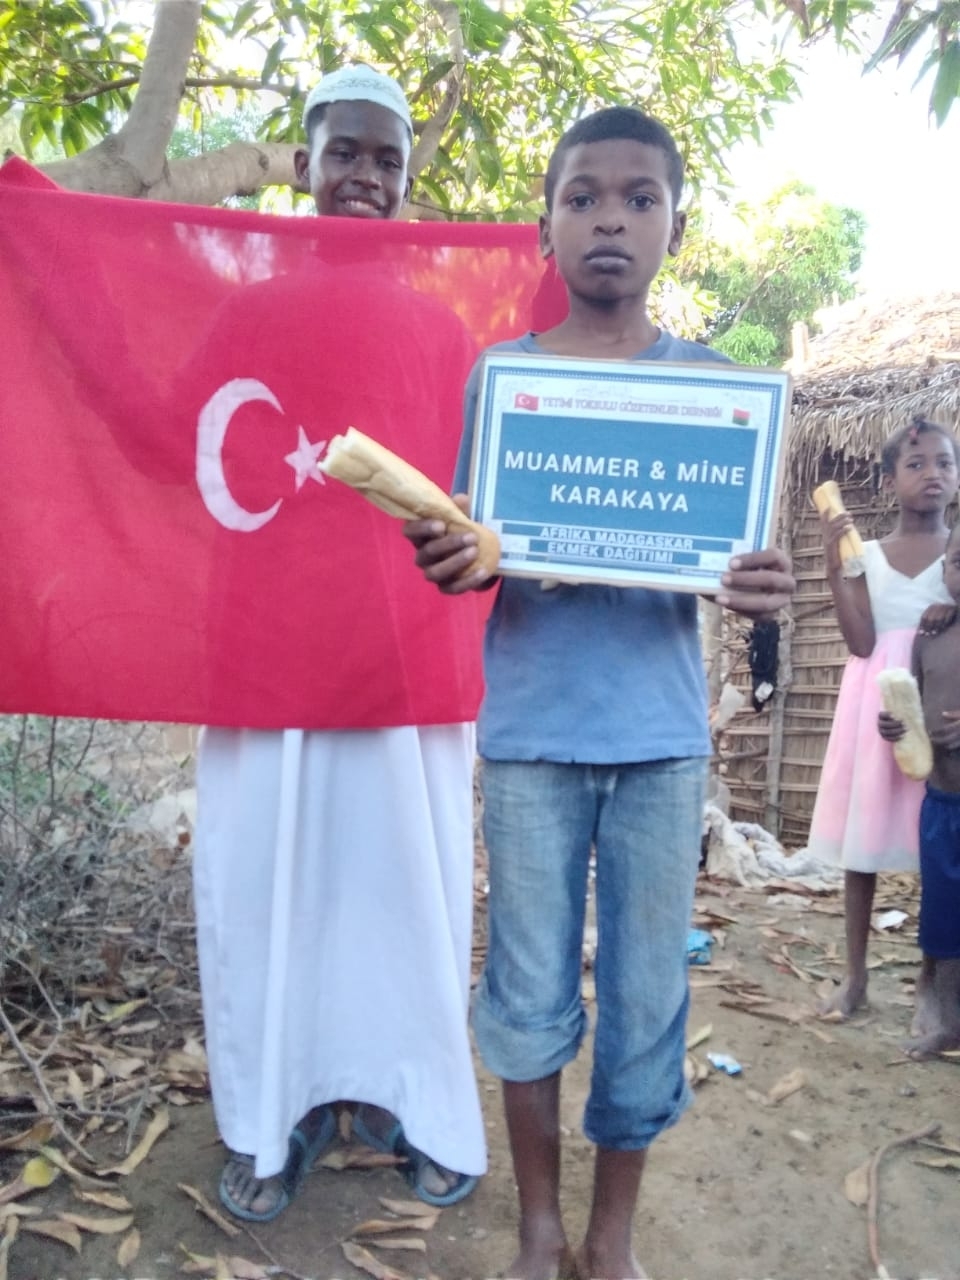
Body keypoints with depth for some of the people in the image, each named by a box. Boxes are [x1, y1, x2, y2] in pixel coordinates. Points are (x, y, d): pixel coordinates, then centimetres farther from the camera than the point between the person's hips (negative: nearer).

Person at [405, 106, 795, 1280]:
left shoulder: (712, 382, 5)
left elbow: (732, 555, 6)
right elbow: (470, 552, 5)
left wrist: (760, 590, -17)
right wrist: (447, 561, -18)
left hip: (662, 733, 1)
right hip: (530, 730, 0)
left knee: (646, 1005, 9)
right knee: (531, 999, 10)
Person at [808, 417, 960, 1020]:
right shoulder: (865, 555, 5)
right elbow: (862, 643, -7)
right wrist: (835, 568, -12)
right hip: (877, 700, 1)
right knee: (862, 840, 5)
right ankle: (856, 974, 18)